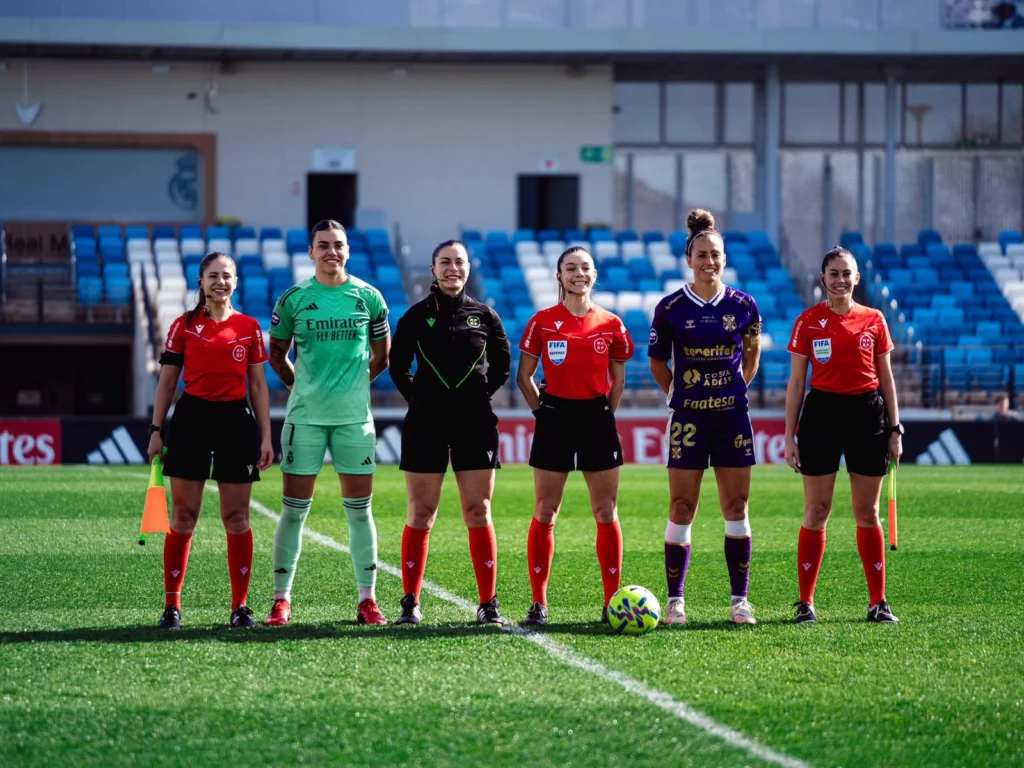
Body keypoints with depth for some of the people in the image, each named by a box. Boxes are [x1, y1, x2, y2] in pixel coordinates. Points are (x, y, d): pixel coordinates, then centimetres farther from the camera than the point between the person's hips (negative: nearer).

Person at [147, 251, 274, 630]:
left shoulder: (249, 327, 7)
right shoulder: (184, 325, 4)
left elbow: (259, 385, 9)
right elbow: (167, 381, 6)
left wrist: (265, 437, 4)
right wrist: (156, 430, 0)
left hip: (236, 420, 1)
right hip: (191, 418, -1)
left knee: (237, 517, 2)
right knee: (183, 516, -1)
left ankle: (240, 606, 7)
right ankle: (171, 605, 3)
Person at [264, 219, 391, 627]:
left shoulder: (368, 297, 4)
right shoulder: (293, 298, 1)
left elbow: (382, 355, 15)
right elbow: (277, 353, 12)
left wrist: (354, 384, 12)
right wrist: (303, 386, 8)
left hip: (355, 416, 1)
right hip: (305, 416, -1)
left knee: (359, 509, 4)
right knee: (294, 509, 0)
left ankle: (367, 600, 10)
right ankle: (281, 600, 5)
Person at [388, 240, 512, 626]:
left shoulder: (484, 315, 5)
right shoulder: (416, 315, 2)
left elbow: (502, 363, 15)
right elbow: (398, 366, 8)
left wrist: (481, 394, 7)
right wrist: (418, 399, 3)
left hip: (475, 423, 1)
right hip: (426, 423, -1)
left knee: (478, 512, 0)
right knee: (420, 514, 1)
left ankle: (488, 604, 4)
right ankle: (411, 602, 5)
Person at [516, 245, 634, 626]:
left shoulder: (611, 325, 3)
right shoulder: (542, 322, -1)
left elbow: (618, 379, 12)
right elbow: (524, 376, 5)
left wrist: (606, 413, 4)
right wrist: (541, 409, 0)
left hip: (598, 418, 1)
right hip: (555, 418, -1)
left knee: (606, 513, 3)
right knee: (544, 513, 1)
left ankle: (613, 601, 8)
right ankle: (538, 603, 6)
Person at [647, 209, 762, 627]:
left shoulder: (743, 305, 2)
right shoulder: (671, 308, -3)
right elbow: (658, 361, 9)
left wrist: (735, 390, 12)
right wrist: (680, 394, 7)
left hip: (733, 415, 2)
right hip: (688, 418, -2)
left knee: (736, 508, 3)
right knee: (682, 509, -1)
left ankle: (740, 599, 9)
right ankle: (675, 600, 5)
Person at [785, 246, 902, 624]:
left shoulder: (874, 320, 7)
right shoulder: (808, 322, 2)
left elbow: (886, 377, 11)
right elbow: (796, 382, 3)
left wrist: (894, 429, 5)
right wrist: (789, 436, -1)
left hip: (867, 414, 2)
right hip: (821, 413, -2)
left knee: (867, 512, 5)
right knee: (816, 511, -1)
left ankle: (878, 602, 9)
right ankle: (805, 602, 4)